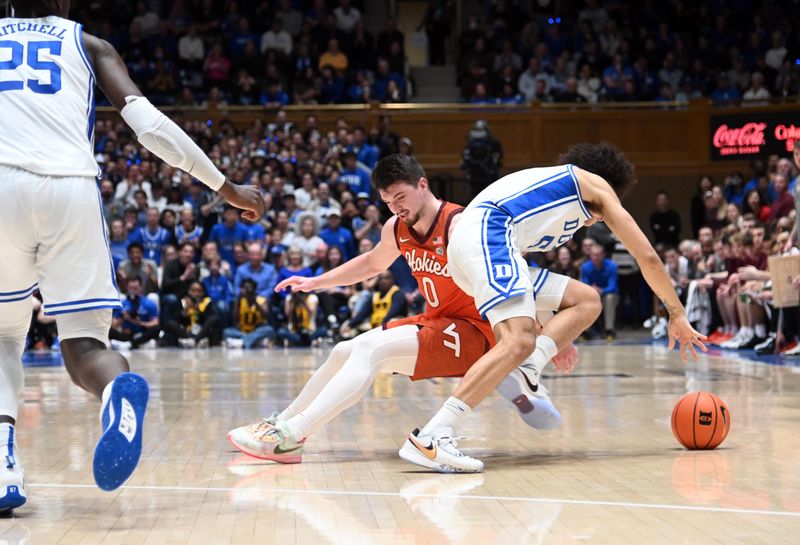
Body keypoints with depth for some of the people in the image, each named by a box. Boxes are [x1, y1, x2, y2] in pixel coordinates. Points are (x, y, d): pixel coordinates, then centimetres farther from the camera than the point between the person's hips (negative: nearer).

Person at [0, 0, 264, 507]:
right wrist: (227, 188, 16)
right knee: (83, 341, 4)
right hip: (72, 187, 0)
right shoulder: (88, 43, 22)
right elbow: (149, 123, 9)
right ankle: (120, 388, -35)